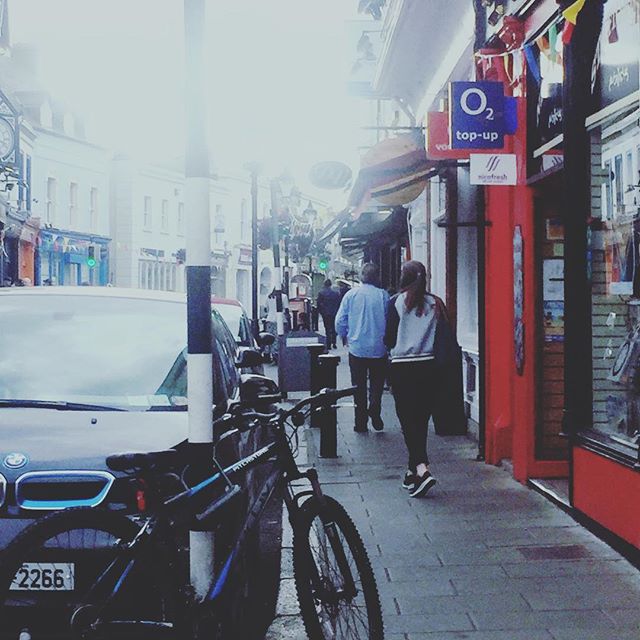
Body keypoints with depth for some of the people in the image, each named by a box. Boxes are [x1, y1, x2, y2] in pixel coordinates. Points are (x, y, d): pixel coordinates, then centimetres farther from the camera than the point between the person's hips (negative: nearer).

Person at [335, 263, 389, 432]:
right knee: (377, 385, 13)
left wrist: (344, 336, 16)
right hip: (379, 349, -1)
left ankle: (361, 423, 12)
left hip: (357, 349, 1)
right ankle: (374, 413, -7)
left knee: (359, 388, 10)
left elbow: (340, 321, -2)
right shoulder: (383, 295, -7)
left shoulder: (351, 295, -5)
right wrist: (387, 339, 13)